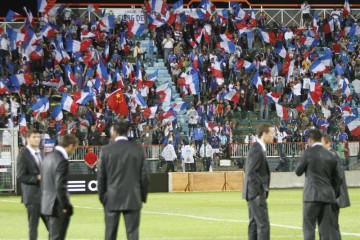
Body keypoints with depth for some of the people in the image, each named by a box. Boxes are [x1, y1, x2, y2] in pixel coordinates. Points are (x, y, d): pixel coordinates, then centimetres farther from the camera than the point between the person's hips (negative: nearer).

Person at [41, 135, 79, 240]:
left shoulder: (49, 157, 10)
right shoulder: (62, 161, -19)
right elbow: (60, 187, -22)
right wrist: (66, 207, -14)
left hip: (47, 203, 9)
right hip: (57, 206, -9)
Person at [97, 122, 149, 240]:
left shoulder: (106, 150, -3)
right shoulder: (138, 150, -1)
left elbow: (101, 176, 0)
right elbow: (144, 176, 0)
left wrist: (102, 196, 10)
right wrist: (143, 196, 10)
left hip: (112, 198, 0)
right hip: (133, 198, 0)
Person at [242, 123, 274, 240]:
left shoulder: (258, 148, 14)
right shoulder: (257, 150, -17)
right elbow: (251, 173, -23)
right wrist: (259, 191, -19)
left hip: (254, 194, 10)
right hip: (257, 194, -10)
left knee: (254, 223, 12)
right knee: (263, 224, -11)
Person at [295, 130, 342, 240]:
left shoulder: (307, 153, -6)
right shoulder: (331, 156, 10)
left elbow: (298, 172, 4)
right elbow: (337, 178, 14)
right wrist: (334, 194, 22)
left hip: (312, 195, -5)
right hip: (327, 196, 5)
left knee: (308, 227, -3)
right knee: (325, 229, 7)